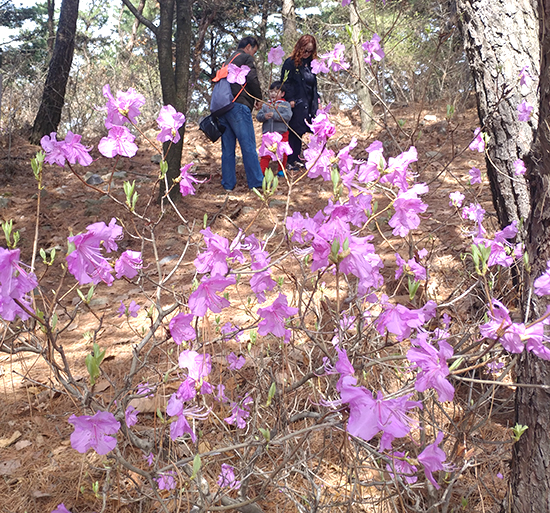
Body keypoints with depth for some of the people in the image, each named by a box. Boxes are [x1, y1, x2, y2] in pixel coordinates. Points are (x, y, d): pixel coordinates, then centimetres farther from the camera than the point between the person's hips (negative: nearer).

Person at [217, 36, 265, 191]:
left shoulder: (229, 60, 27)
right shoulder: (246, 58, 1)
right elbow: (252, 79, -12)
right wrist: (258, 97, 2)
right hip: (238, 106, -8)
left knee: (227, 148, 9)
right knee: (248, 146, -4)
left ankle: (228, 183, 10)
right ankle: (256, 181, -2)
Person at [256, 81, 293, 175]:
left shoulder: (285, 105, -1)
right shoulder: (265, 105, 10)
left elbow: (287, 116, -16)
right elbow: (258, 116, 4)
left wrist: (274, 115, -23)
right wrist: (264, 116, -18)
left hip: (281, 134, -2)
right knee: (265, 154, 0)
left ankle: (281, 170, 22)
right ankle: (261, 171, 2)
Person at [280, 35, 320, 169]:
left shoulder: (310, 63, 15)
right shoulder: (290, 63, -6)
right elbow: (285, 82, -9)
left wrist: (316, 98, 16)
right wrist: (290, 99, -16)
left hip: (310, 104, 7)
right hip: (296, 105, -7)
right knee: (295, 132, -5)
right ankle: (292, 161, 2)